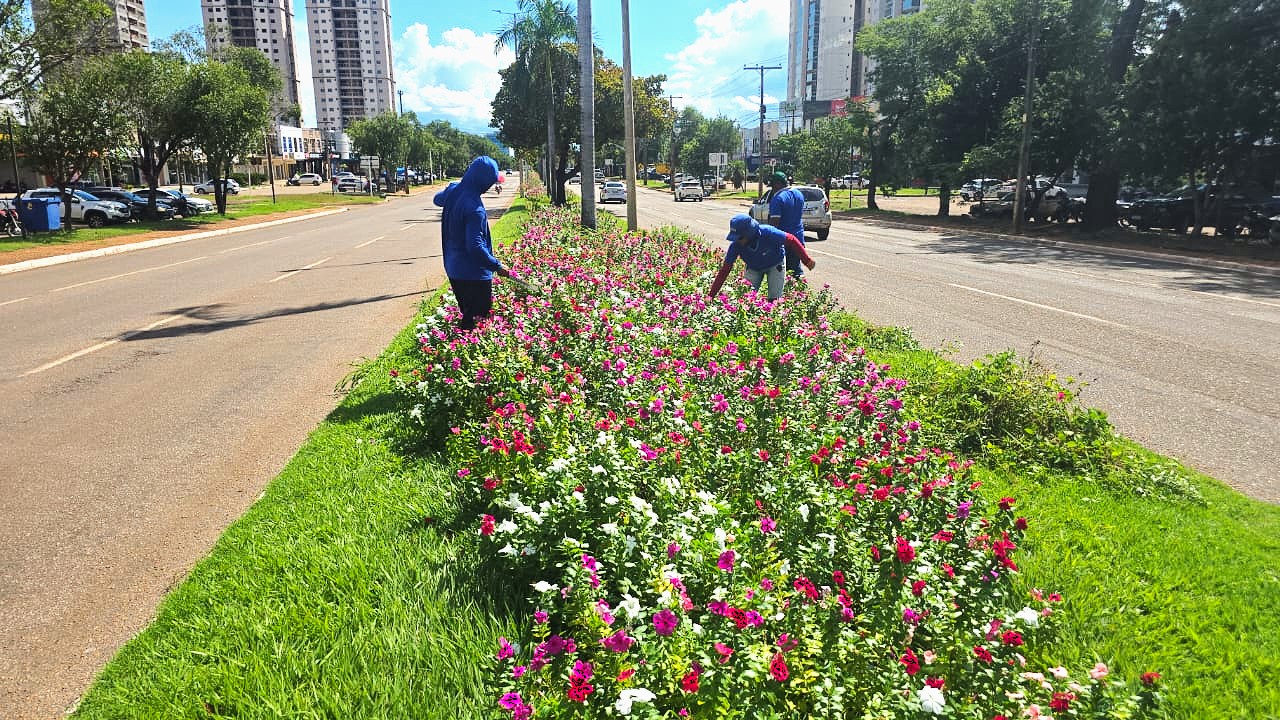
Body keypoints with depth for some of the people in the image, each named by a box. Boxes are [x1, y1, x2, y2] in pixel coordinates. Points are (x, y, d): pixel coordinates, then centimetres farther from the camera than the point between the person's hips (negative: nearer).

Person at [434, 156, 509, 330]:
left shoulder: (452, 190, 2)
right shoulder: (474, 208, -24)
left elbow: (437, 199, 27)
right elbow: (475, 246, -26)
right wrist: (497, 266, -18)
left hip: (453, 269, 9)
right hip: (474, 274, -9)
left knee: (467, 315, 19)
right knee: (479, 318, -1)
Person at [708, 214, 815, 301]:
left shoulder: (768, 233, -39)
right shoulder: (736, 245, -30)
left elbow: (791, 240, -25)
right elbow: (725, 270, -25)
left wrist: (807, 260, -20)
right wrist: (711, 295, -28)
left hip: (775, 265, -2)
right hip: (753, 268, 2)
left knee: (775, 299, -5)